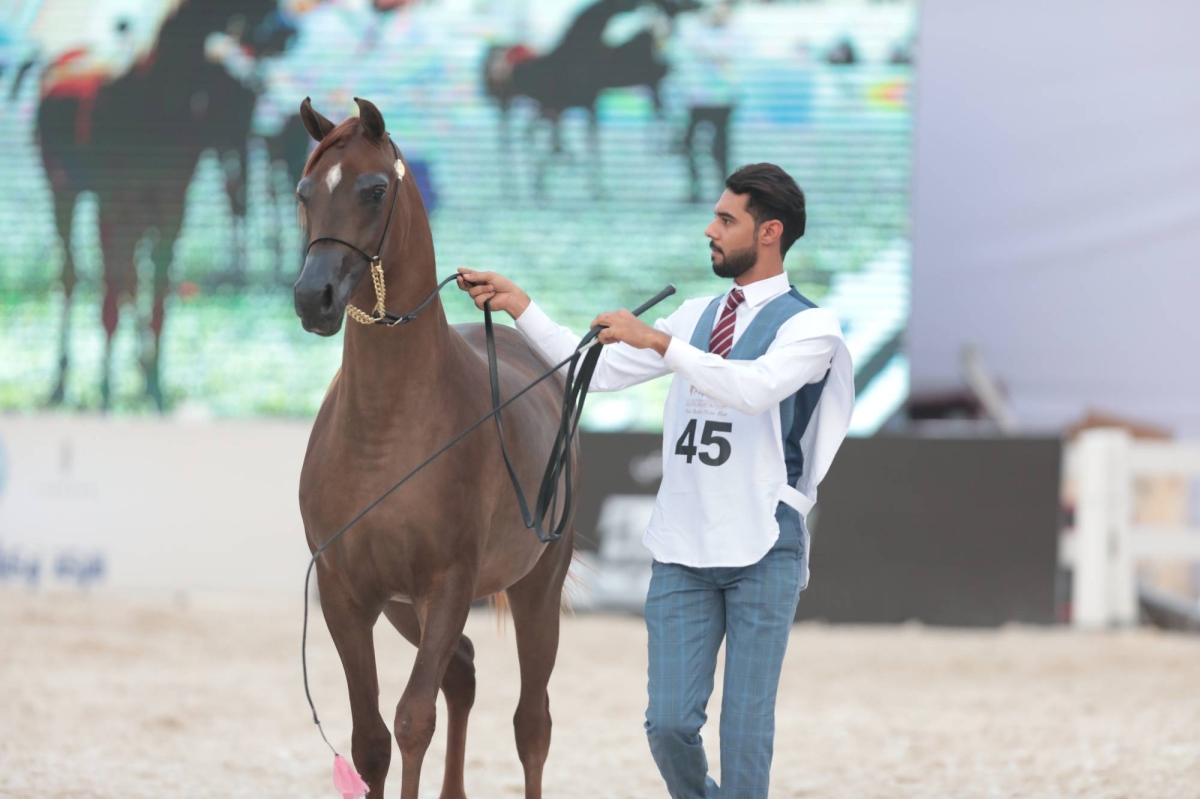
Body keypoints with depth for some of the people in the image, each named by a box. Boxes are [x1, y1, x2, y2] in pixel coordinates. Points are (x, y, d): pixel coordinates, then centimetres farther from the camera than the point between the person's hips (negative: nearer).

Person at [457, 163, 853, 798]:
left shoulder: (809, 327, -4)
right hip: (682, 551, 5)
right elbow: (600, 370, 13)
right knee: (669, 723, -1)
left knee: (746, 724, -3)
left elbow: (756, 388, -23)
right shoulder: (696, 317, 15)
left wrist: (657, 341, -28)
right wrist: (518, 306, 6)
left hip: (763, 553, -5)